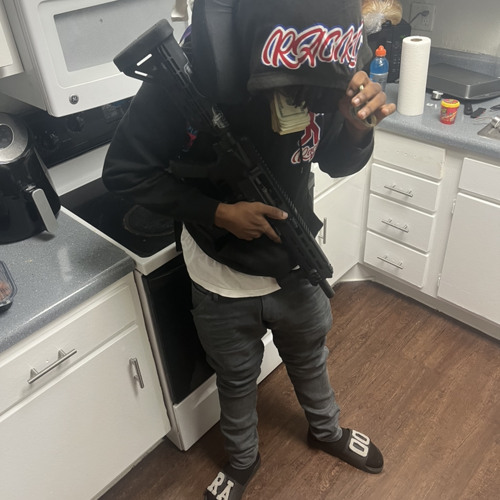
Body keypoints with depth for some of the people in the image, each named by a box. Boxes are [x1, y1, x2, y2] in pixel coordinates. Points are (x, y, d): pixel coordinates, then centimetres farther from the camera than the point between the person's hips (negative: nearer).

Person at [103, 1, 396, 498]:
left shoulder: (326, 76, -17)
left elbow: (337, 164, -2)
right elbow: (123, 172, -17)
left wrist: (357, 128, -25)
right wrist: (219, 212, -26)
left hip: (296, 269, 3)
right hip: (223, 284, -2)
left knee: (310, 363, 28)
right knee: (236, 384, 23)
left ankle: (326, 431, 62)